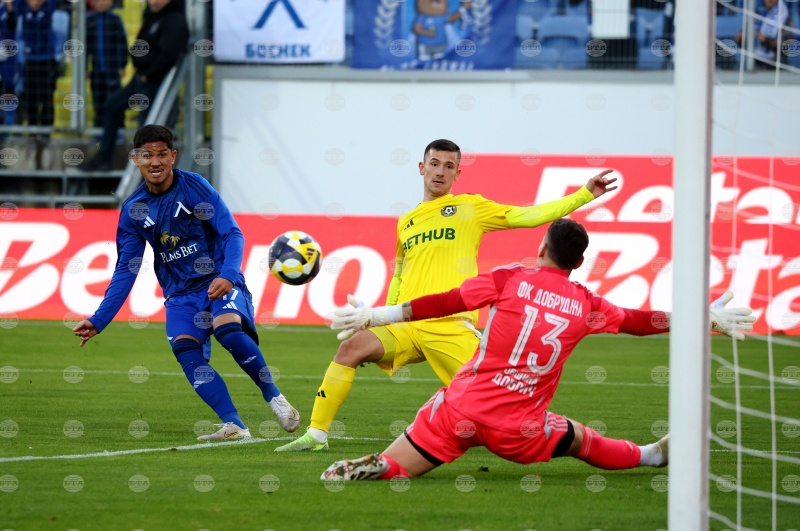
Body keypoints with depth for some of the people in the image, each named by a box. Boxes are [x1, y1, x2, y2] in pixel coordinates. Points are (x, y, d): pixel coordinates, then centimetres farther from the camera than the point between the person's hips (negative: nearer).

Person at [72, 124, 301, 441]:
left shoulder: (194, 187, -7)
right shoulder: (133, 210, 5)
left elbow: (232, 234, -10)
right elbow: (126, 270, 8)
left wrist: (227, 275, -29)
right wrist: (98, 320, 1)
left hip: (220, 283, -3)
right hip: (180, 294, 3)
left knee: (229, 331, -32)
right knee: (185, 350, -23)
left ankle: (274, 397, -13)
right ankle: (234, 427, -28)